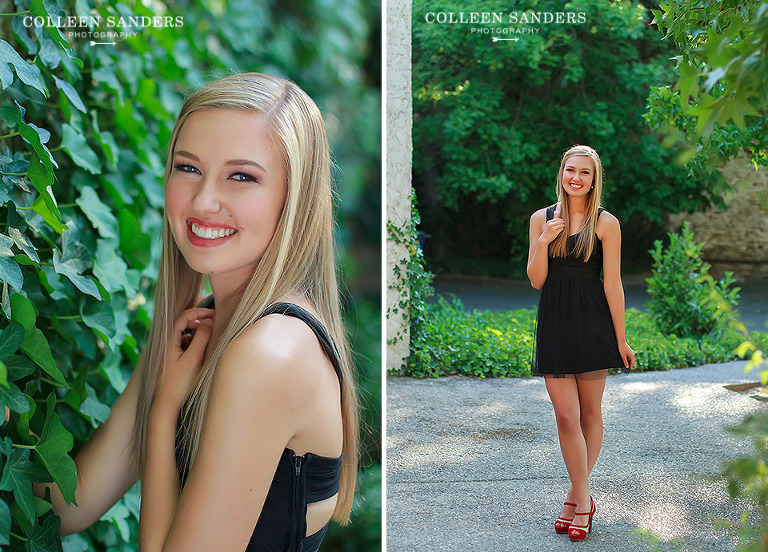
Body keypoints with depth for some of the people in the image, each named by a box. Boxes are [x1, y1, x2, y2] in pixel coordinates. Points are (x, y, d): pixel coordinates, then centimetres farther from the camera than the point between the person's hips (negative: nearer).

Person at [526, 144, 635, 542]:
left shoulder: (605, 223, -2)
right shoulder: (541, 219, 6)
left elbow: (612, 285, -3)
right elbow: (536, 281, 3)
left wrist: (620, 340, -3)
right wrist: (543, 242, -13)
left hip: (592, 324, -2)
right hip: (554, 325, 2)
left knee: (589, 412, 7)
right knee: (566, 416, -1)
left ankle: (576, 496, 19)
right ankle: (582, 501, 8)